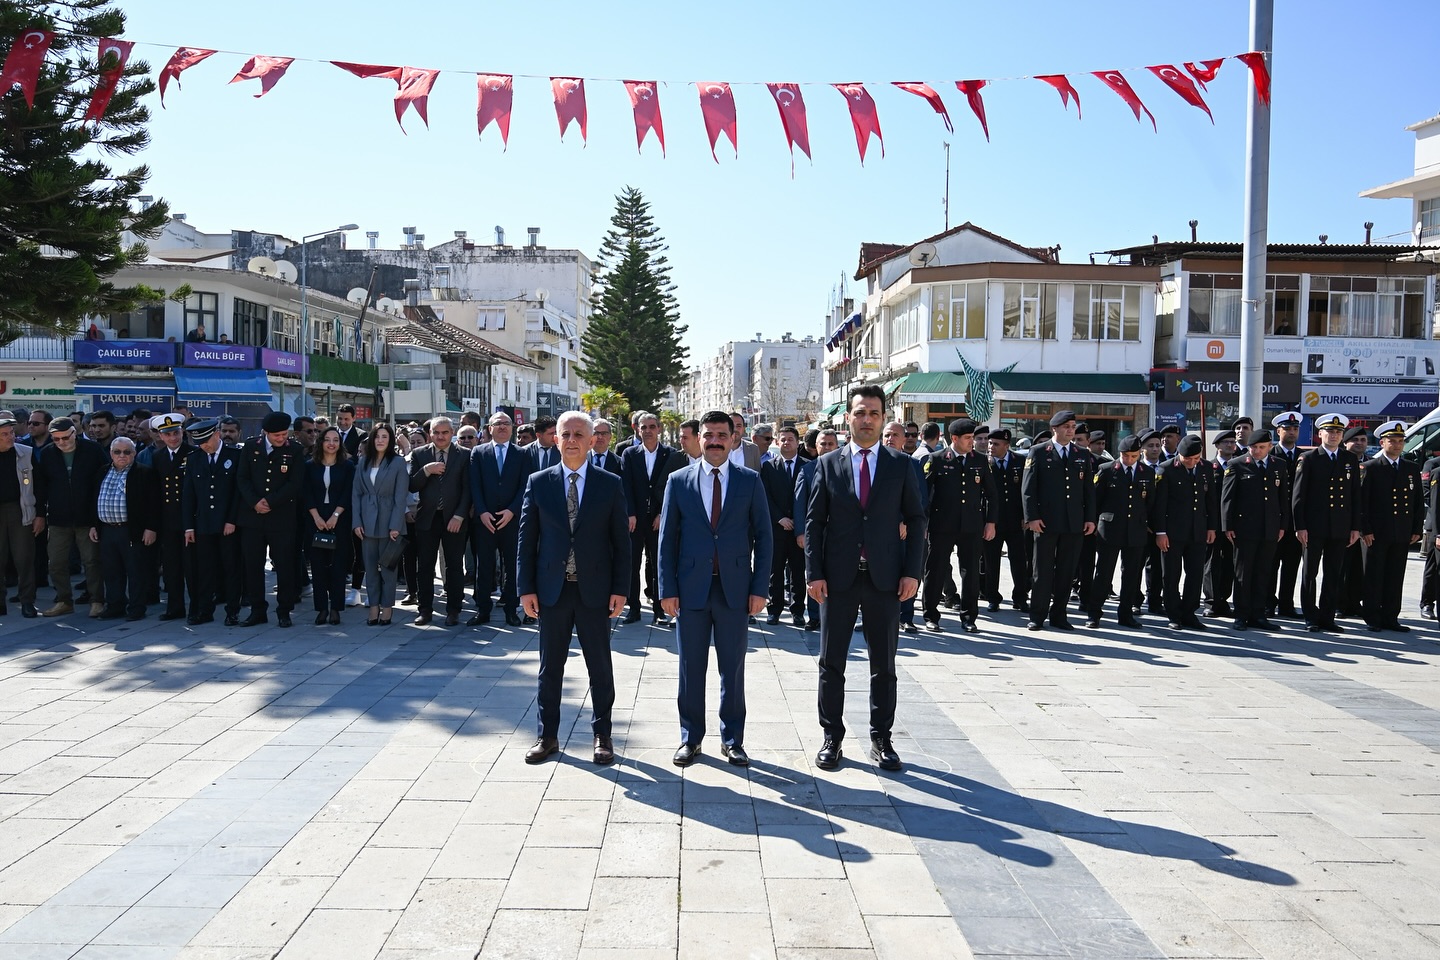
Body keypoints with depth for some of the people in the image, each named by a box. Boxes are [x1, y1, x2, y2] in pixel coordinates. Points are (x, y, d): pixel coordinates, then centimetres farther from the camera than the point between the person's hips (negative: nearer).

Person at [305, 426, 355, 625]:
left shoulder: (347, 466, 4)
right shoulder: (310, 466, 8)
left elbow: (348, 494, -2)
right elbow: (307, 494, 3)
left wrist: (335, 516, -12)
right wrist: (316, 517, -9)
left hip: (339, 521, -1)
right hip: (316, 521, 2)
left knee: (338, 564, -2)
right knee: (318, 565, 1)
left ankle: (335, 608, 3)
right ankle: (321, 608, 7)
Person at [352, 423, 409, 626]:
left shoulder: (398, 462, -4)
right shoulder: (363, 462, 8)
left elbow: (400, 496, -8)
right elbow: (356, 493, 8)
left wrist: (395, 525, -13)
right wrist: (356, 522, -1)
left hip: (388, 522, -4)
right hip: (367, 522, 4)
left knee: (387, 567, 3)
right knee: (370, 567, 7)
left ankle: (386, 609, 10)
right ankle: (373, 608, 13)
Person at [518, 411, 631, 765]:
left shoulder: (610, 484, 0)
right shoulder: (538, 482, 2)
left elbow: (621, 540, 0)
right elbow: (527, 538, 3)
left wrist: (620, 589, -5)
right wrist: (526, 587, -2)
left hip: (594, 589, -1)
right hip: (552, 589, 1)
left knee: (600, 667, 8)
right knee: (550, 667, 10)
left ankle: (602, 735, 21)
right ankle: (546, 735, 22)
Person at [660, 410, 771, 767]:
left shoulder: (750, 481, 3)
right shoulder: (678, 481, 4)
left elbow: (763, 536, 3)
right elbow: (667, 539, 4)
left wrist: (759, 588, -4)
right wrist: (667, 589, -2)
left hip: (735, 588, 0)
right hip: (691, 588, 0)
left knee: (733, 668, 8)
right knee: (690, 668, 7)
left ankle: (732, 740, 20)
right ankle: (690, 738, 21)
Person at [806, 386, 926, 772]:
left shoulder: (900, 466, 3)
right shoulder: (827, 464, 3)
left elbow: (916, 520, 4)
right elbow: (814, 521, 2)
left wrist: (912, 571, -4)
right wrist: (814, 573, -5)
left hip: (885, 578, 0)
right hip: (838, 577, 0)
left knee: (883, 665, 8)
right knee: (831, 663, 7)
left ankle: (881, 739, 20)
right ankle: (832, 737, 19)